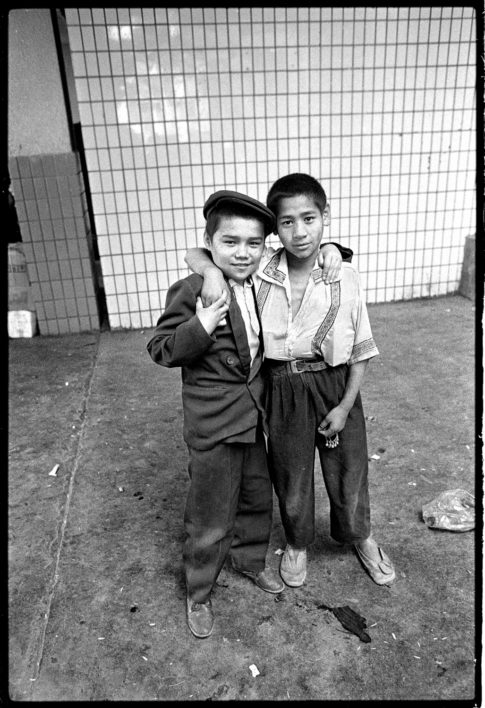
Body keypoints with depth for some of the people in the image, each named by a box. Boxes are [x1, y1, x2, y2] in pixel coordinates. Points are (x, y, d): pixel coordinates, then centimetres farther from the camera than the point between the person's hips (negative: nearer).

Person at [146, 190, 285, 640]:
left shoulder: (260, 287, 2)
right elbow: (160, 350, -17)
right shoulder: (190, 291, -19)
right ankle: (198, 594, 36)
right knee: (210, 520, 9)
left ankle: (249, 559, 54)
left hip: (254, 415, 7)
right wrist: (199, 328, -32)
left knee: (258, 498, 25)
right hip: (213, 425, -7)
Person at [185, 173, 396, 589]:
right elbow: (196, 253, -3)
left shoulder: (346, 278, -12)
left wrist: (345, 406, -7)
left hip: (335, 386, 0)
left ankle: (361, 537, 50)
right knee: (291, 475, 18)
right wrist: (213, 272, -25)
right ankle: (297, 543, 49)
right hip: (283, 390, 1)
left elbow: (361, 351, -4)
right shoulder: (258, 272, -11)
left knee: (349, 470, 17)